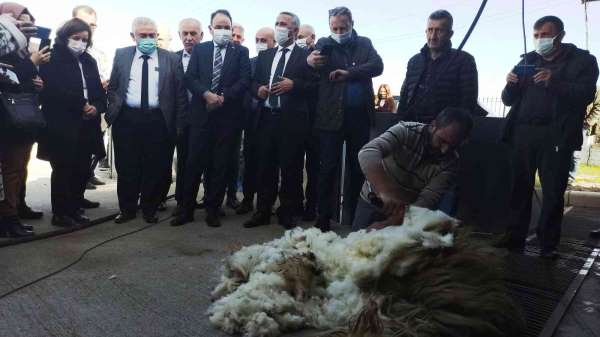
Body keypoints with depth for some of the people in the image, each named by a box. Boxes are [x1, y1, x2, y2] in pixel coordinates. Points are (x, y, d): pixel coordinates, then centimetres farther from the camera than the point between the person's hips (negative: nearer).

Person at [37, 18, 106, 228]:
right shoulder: (53, 59, -2)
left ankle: (74, 209, 21)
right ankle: (60, 214, 13)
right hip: (61, 126, -5)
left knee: (82, 170, 7)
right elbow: (53, 90, -14)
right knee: (63, 170, 2)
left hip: (86, 127, 5)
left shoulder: (89, 62, 15)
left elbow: (99, 92, 11)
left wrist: (96, 107, -9)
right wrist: (81, 105, -17)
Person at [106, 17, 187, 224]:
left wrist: (178, 125, -1)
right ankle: (127, 209, 24)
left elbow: (180, 94, 3)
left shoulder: (171, 59, 4)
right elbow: (112, 88, 13)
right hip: (126, 119, 1)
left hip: (158, 120, -1)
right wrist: (112, 113, 3)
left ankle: (149, 209, 22)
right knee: (126, 167, 7)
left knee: (155, 168, 4)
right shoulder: (121, 55, 9)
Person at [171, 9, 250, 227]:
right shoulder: (199, 49, 12)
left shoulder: (241, 51, 7)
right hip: (201, 113, 1)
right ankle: (187, 210, 12)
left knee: (220, 165, 4)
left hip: (227, 115, -1)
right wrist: (206, 94, -14)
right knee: (194, 162, 2)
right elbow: (190, 78, 3)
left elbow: (244, 80, -3)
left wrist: (224, 97, -15)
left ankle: (213, 211, 15)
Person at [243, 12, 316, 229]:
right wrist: (258, 89, -4)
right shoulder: (264, 55, 18)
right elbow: (254, 81, 18)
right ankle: (263, 212, 17)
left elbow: (314, 85, -3)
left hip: (292, 120, -4)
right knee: (265, 166, 7)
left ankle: (287, 214, 14)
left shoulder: (306, 55, 4)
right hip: (267, 117, 4)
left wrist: (293, 85, -17)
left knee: (290, 168, 2)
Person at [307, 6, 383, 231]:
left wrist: (349, 73, -19)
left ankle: (351, 215, 23)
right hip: (332, 115, -3)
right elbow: (319, 61, -18)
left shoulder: (364, 44, 10)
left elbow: (377, 66, -6)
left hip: (360, 116, 3)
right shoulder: (325, 44, 4)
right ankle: (323, 218, 9)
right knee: (328, 168, -1)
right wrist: (310, 60, -42)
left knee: (357, 167, 10)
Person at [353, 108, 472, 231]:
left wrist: (388, 224, -38)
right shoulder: (405, 131, -22)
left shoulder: (450, 163, -15)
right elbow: (367, 153, -38)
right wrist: (385, 193, -53)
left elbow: (426, 201, -24)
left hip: (408, 213, 2)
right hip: (372, 203, -1)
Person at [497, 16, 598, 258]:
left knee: (553, 192, -1)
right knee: (520, 188, 1)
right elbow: (509, 100, 16)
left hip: (556, 136, -3)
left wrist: (554, 82, -20)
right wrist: (511, 85, -6)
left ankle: (548, 244, 7)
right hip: (523, 133, 3)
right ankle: (515, 237, 7)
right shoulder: (528, 60, 19)